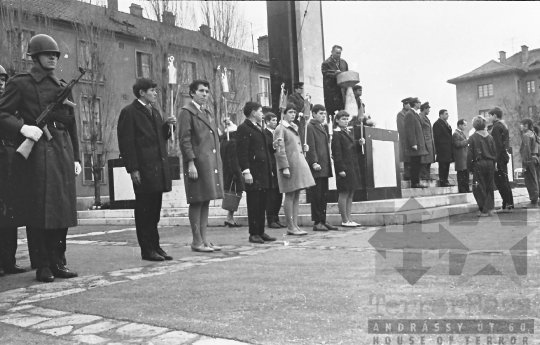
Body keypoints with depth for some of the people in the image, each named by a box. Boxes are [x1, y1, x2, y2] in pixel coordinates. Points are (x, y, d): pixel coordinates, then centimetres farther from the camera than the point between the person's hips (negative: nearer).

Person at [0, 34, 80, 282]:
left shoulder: (63, 87, 17)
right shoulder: (20, 83, 1)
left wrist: (75, 157, 14)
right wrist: (23, 128, -22)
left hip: (62, 153, 5)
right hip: (36, 153, -5)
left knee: (62, 210, 7)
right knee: (38, 212, -2)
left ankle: (58, 263, 16)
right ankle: (43, 266, 6)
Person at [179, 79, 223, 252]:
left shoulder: (207, 113, 21)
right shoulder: (187, 111, -4)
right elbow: (184, 140, -11)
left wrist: (217, 163, 16)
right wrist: (190, 163, -18)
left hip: (211, 163, 8)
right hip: (198, 162, -8)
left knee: (206, 201, 9)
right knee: (197, 202, -4)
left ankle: (204, 239, 15)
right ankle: (197, 241, 2)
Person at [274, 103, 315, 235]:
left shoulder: (294, 127, 19)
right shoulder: (280, 129, -8)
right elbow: (280, 150, -15)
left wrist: (303, 147, 11)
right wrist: (285, 167, -20)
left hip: (299, 163, 9)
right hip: (289, 165, -9)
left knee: (296, 196, 9)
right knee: (290, 196, -4)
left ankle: (295, 225, 13)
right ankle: (291, 227, 1)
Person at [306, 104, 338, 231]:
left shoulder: (322, 127, 22)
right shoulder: (310, 127, -6)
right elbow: (311, 147, -14)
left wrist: (329, 162, 18)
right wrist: (314, 162, -21)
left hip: (325, 167, 9)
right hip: (316, 168, -9)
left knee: (324, 196, 9)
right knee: (316, 195, -4)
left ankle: (323, 221, 15)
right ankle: (317, 222, 1)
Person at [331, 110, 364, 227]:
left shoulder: (349, 132, 17)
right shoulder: (337, 134, -10)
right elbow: (337, 153, -15)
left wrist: (360, 143, 4)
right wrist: (341, 169, -20)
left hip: (352, 167, 9)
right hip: (344, 167, -9)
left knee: (350, 195, 10)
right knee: (344, 194, -3)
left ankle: (349, 219, 16)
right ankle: (345, 220, 2)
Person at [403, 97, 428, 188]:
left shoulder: (415, 114, 18)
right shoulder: (409, 114, -12)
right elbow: (409, 130, -18)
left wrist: (422, 143, 18)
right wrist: (413, 144, -22)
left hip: (419, 144, 10)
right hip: (415, 145, -10)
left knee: (417, 164, 10)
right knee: (415, 164, -6)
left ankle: (416, 182, 14)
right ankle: (414, 183, -3)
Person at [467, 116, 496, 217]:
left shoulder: (472, 138, -8)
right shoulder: (489, 137, 5)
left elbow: (470, 154, -8)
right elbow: (495, 152, 8)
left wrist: (470, 167, -1)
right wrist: (493, 164, 15)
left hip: (479, 164, -4)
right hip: (490, 163, 5)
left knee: (479, 188, 1)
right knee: (489, 188, 10)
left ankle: (483, 210, -2)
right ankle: (489, 209, 10)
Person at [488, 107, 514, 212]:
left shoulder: (497, 127, -13)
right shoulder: (504, 125, 16)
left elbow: (497, 145, -20)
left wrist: (495, 161, -22)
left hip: (499, 157, -10)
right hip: (504, 156, 10)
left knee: (500, 182, -7)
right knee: (505, 181, 13)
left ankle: (507, 205, -6)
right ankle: (509, 205, 17)